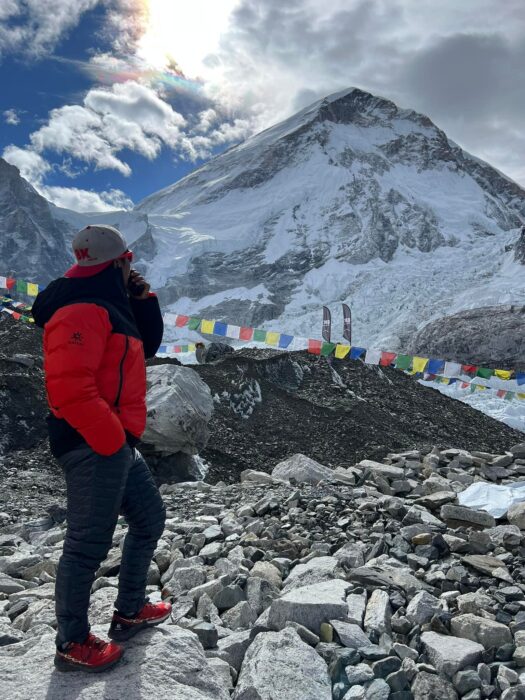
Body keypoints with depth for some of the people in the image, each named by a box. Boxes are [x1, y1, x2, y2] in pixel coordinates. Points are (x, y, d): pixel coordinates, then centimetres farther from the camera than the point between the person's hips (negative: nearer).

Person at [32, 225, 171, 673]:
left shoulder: (107, 307, 14)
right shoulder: (82, 311, -18)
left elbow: (145, 347, 21)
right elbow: (69, 387, -26)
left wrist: (143, 300, 8)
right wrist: (113, 439, -20)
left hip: (116, 444, 11)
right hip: (95, 449, -11)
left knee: (150, 519, 20)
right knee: (88, 544, 2)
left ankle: (130, 612, 34)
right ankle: (72, 645, 20)